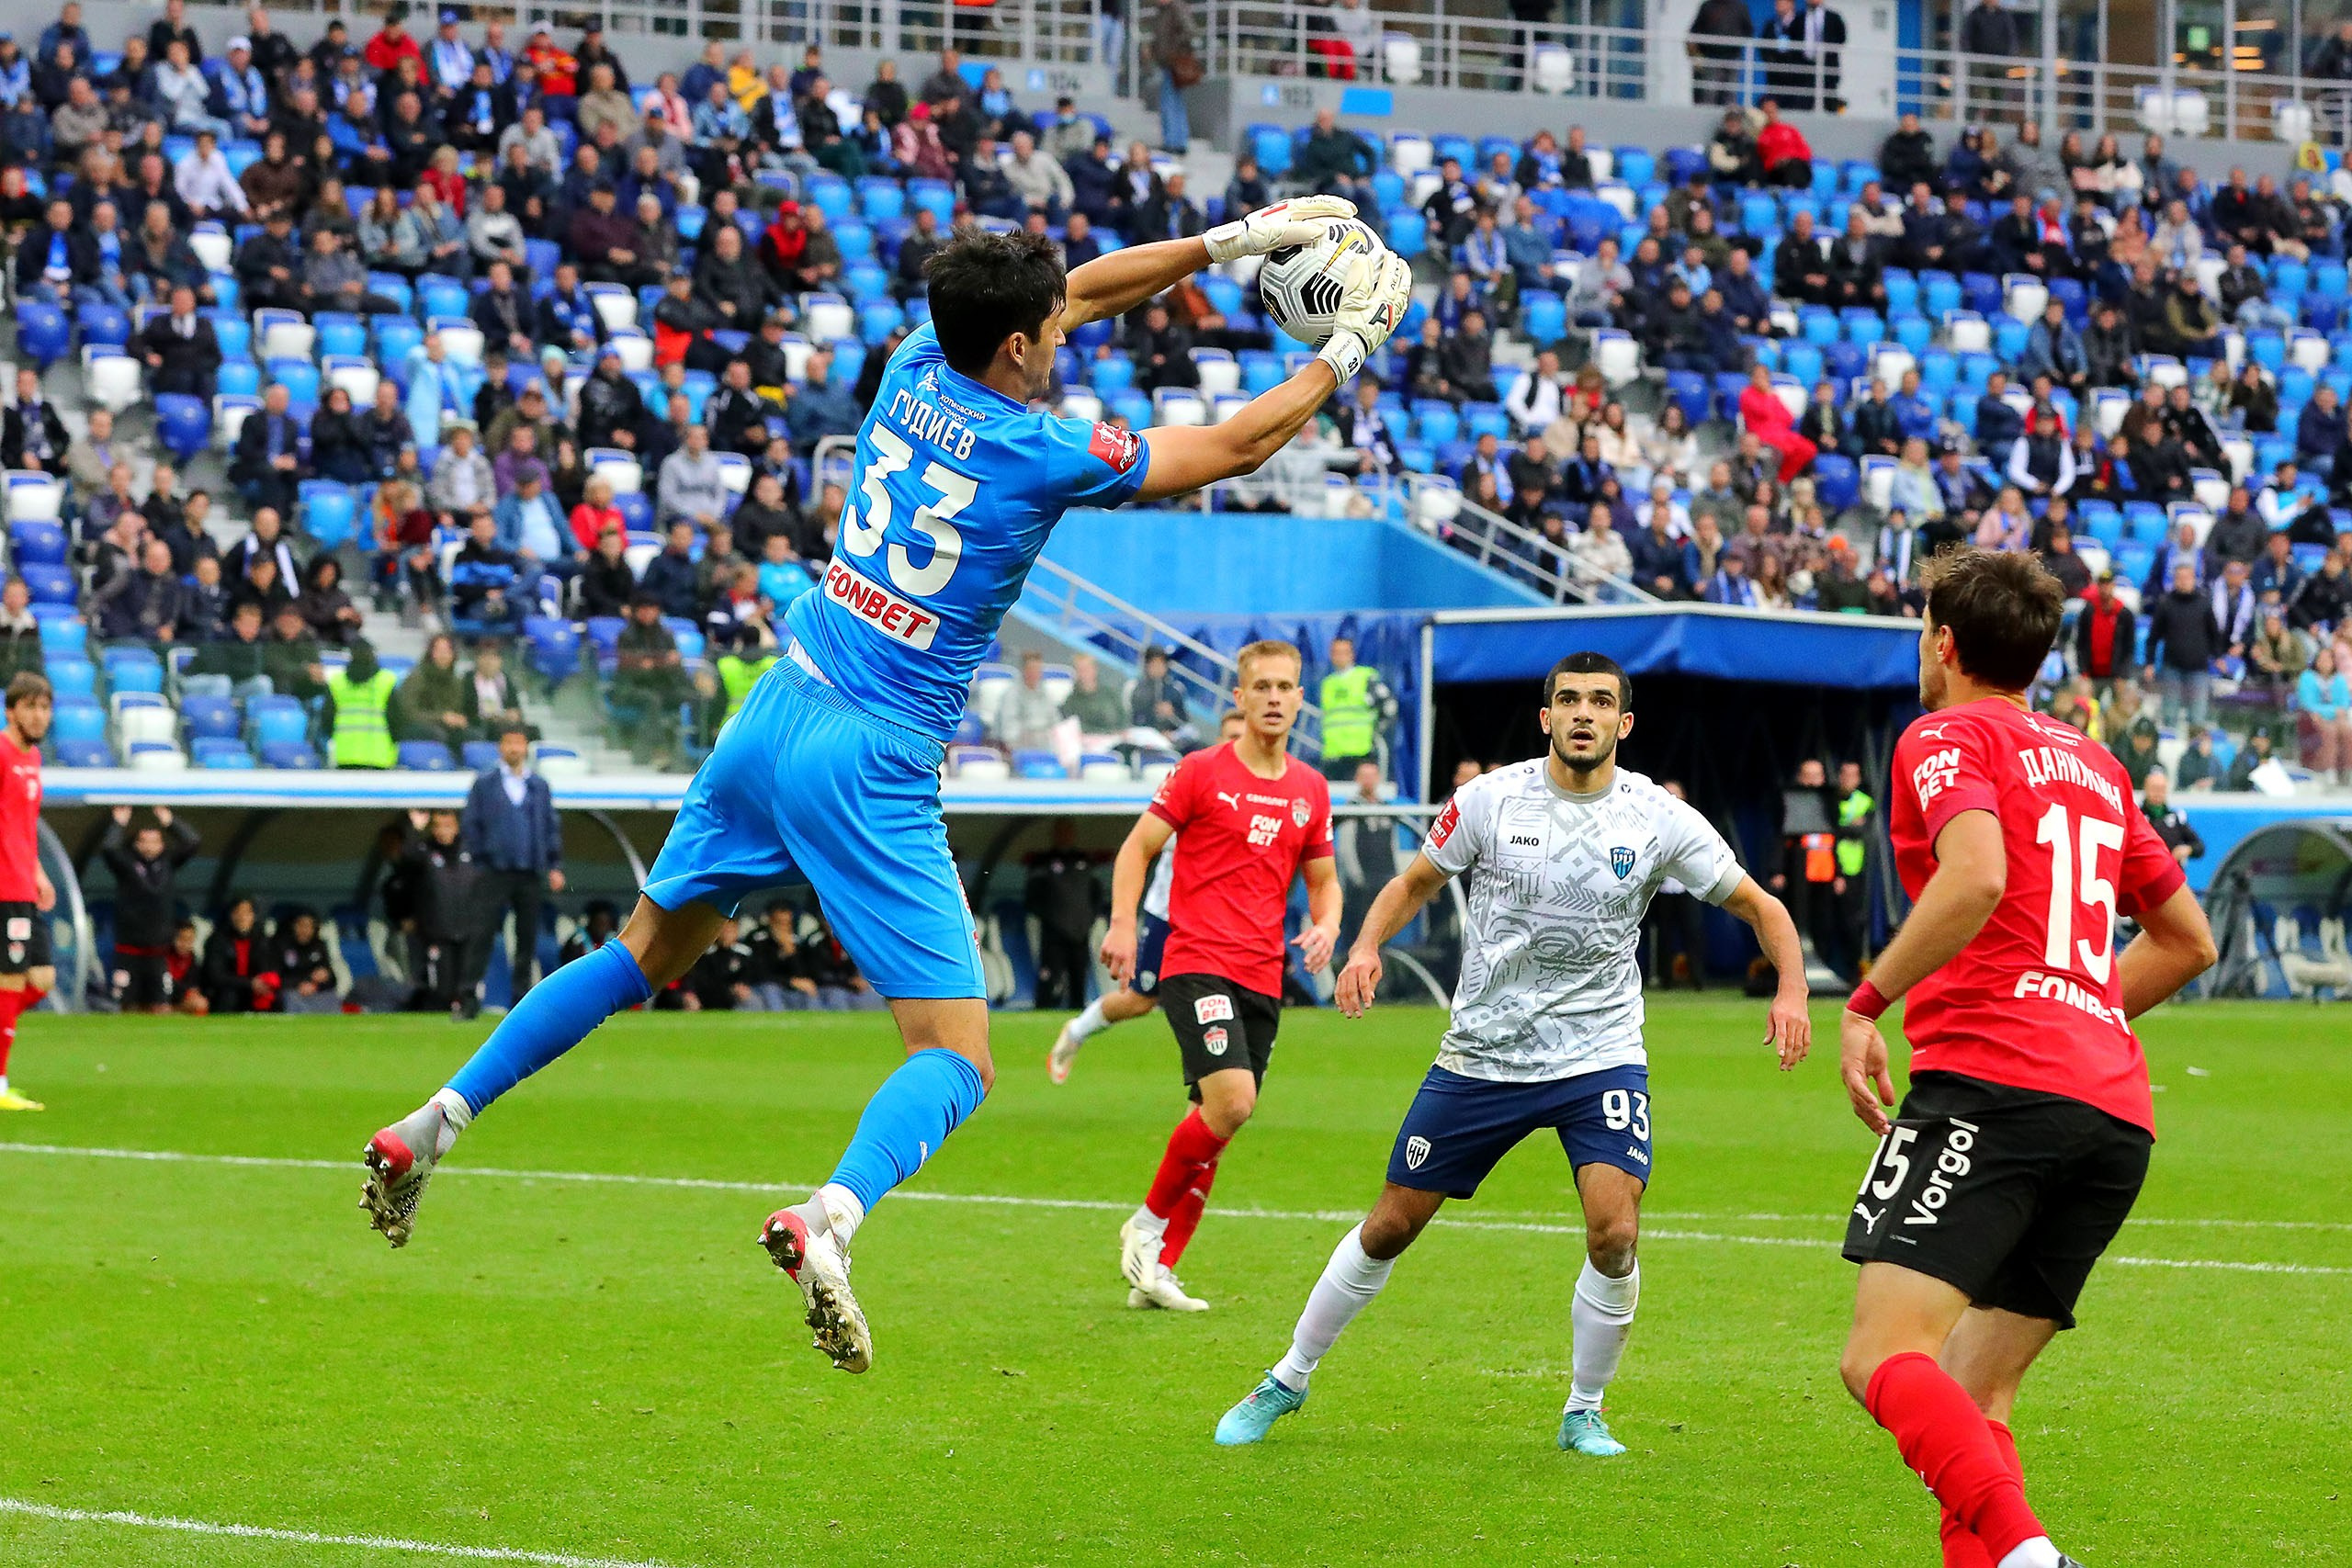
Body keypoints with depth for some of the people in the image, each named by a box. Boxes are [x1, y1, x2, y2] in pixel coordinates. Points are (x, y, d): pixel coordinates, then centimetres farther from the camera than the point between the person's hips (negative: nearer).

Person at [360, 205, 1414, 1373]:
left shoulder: (915, 369, 5)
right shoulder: (1041, 455, -12)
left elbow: (1077, 293, 22)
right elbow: (1233, 448, 0)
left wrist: (1229, 240, 23)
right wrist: (1347, 350, 12)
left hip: (774, 716, 7)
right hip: (872, 767, -7)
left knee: (646, 953, 25)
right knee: (957, 1061, -7)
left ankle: (433, 1127, 24)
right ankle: (830, 1217, -35)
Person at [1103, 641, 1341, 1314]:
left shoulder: (1311, 791, 12)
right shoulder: (1201, 772, -1)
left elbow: (1322, 879, 22)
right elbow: (1138, 847, 2)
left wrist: (1325, 926, 1)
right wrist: (1123, 925, -11)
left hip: (1263, 979, 5)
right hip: (1197, 963, -5)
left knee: (1220, 1121, 4)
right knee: (1230, 1100, -22)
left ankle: (1156, 1270, 12)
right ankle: (1149, 1221, -2)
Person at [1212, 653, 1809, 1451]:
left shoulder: (1658, 818, -7)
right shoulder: (1491, 799, -6)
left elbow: (1759, 906, 0)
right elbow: (1414, 883, 7)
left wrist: (1791, 989, -17)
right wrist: (1367, 947, -12)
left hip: (1601, 1055, -1)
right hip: (1483, 1053, 1)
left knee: (1614, 1236, -19)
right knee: (1389, 1227, 6)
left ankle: (1584, 1412, 4)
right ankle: (1287, 1380, 25)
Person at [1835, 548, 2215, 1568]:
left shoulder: (1946, 738, 4)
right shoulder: (2094, 766, 26)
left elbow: (1976, 879, -17)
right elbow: (2188, 940, 33)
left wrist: (1865, 1004, -10)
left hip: (1989, 1076, -8)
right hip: (2116, 1110, 8)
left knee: (1885, 1357, -18)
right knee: (1975, 1400, 10)